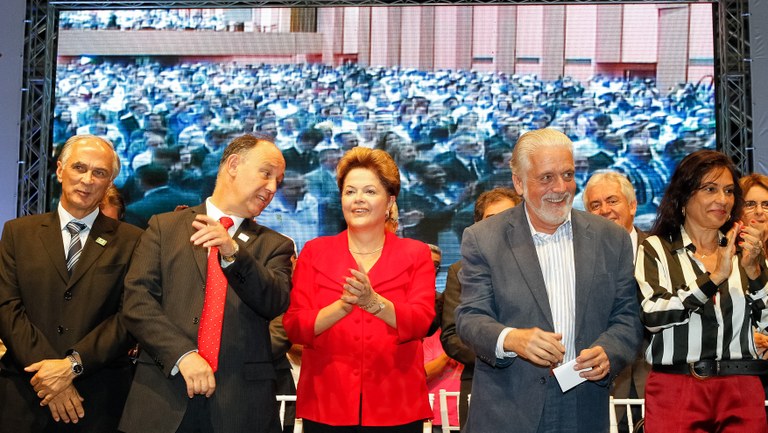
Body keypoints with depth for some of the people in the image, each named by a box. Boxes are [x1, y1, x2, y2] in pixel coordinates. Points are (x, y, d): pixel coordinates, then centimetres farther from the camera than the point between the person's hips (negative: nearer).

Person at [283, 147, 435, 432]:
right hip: (326, 407, 1)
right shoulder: (314, 253, 4)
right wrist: (341, 306, -23)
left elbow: (421, 322, -10)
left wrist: (373, 302, -28)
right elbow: (294, 328, -5)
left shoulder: (415, 254, 4)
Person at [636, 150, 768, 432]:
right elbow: (652, 316, -15)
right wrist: (715, 277, -20)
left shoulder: (743, 250, 9)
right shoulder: (656, 249, -2)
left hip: (743, 391, 3)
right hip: (676, 390, -3)